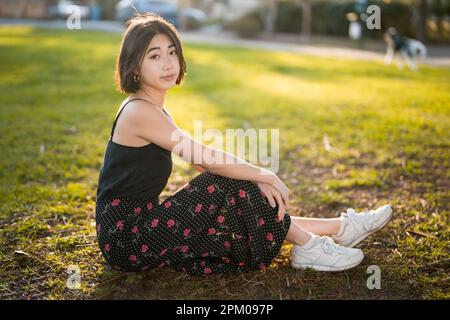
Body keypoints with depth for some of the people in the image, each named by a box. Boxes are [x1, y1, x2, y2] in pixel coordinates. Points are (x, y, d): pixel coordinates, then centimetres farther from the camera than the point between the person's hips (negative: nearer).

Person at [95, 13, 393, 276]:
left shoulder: (153, 110, 11)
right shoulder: (139, 112, -19)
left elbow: (203, 161, 8)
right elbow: (208, 158, -20)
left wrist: (256, 179, -4)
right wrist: (266, 177, -11)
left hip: (136, 224, 8)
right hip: (127, 238, -8)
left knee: (236, 211, 2)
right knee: (232, 190, -14)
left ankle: (339, 228, 6)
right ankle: (307, 247, -2)